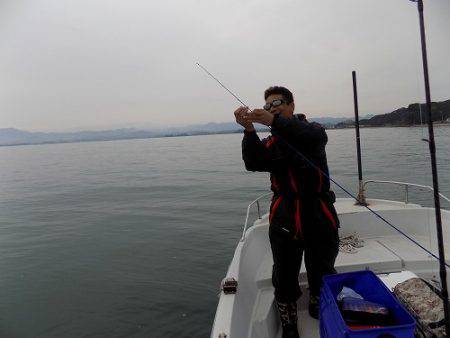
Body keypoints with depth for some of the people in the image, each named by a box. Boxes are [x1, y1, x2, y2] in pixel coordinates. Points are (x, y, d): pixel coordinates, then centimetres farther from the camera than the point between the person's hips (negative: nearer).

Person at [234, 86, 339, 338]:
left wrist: (273, 121, -34)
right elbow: (253, 163, -12)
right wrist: (249, 130, -27)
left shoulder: (312, 130, 3)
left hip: (319, 219, -1)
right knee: (285, 279, 11)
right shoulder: (271, 143, 9)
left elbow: (316, 136, -23)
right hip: (284, 222, 2)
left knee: (323, 277, 16)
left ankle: (321, 318, 44)